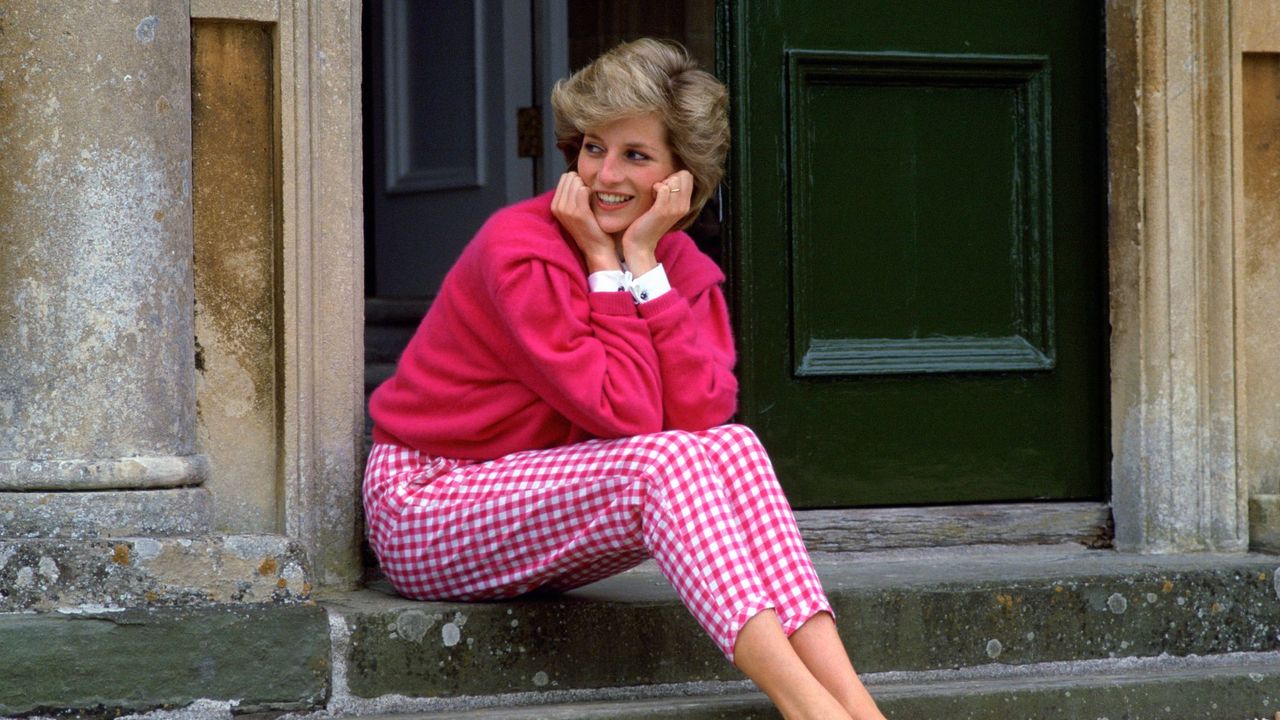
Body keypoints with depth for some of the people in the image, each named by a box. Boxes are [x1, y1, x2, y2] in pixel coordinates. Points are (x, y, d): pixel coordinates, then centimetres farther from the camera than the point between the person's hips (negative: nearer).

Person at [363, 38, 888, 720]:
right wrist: (605, 265, -20)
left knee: (731, 447, -19)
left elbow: (700, 416, -18)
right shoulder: (520, 249, -19)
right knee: (661, 464, -30)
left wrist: (642, 260, -17)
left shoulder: (681, 266, 2)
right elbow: (627, 417, -24)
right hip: (423, 506, -6)